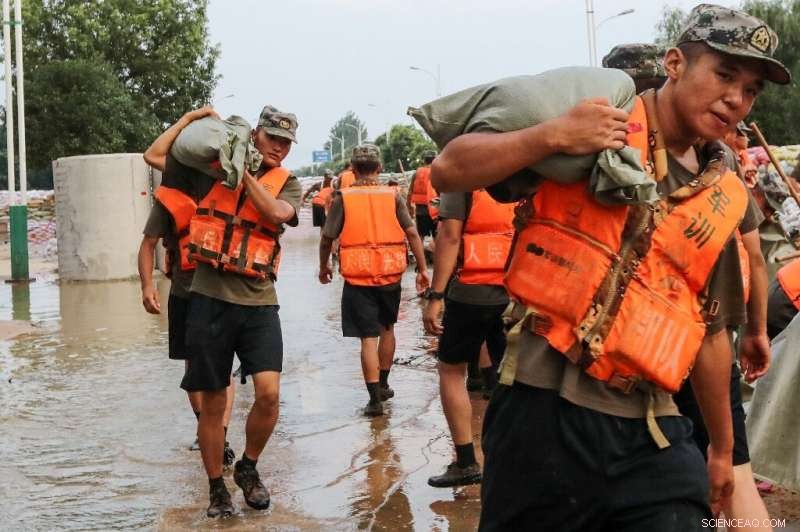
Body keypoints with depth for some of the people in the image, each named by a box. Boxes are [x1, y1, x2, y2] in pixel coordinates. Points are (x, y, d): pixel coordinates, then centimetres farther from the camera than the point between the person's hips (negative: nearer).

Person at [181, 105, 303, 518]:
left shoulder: (287, 183, 9)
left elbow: (278, 212, -13)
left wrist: (245, 172, -6)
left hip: (258, 302, 1)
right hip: (210, 297, 0)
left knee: (269, 393, -13)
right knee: (213, 402, 5)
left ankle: (248, 468, 15)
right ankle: (216, 487, 22)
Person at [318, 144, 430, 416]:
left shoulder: (343, 198, -5)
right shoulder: (392, 195, 0)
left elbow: (327, 238, -3)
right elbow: (412, 232, -4)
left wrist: (324, 267, 14)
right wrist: (422, 269, 3)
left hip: (358, 277, -2)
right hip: (390, 274, 2)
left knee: (368, 337, 1)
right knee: (387, 328, 22)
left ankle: (375, 399, -1)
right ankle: (383, 385, 34)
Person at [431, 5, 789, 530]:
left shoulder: (724, 200, 11)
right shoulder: (593, 121, -4)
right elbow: (448, 172, -8)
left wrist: (722, 448, 24)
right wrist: (554, 135, -22)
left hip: (649, 433, 4)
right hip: (544, 409, -4)